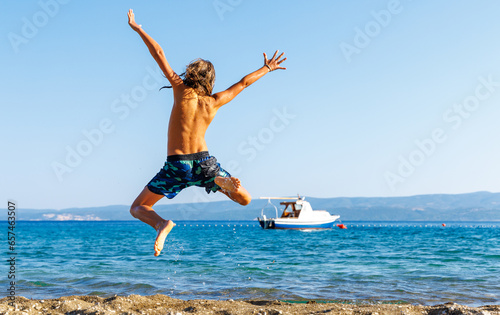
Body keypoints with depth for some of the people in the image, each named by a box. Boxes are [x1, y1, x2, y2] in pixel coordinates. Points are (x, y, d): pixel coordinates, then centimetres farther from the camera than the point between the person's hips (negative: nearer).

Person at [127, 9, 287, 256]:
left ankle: (162, 224, -25)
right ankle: (224, 182, -18)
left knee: (138, 208, 8)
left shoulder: (182, 90, -1)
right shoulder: (215, 102, 7)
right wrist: (266, 69, 35)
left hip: (177, 164, -2)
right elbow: (243, 83, 21)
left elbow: (159, 55, 0)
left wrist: (137, 28, 7)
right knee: (245, 199, 15)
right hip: (204, 161, 2)